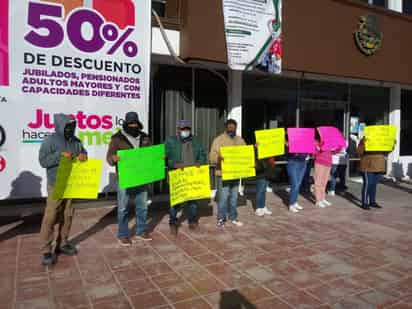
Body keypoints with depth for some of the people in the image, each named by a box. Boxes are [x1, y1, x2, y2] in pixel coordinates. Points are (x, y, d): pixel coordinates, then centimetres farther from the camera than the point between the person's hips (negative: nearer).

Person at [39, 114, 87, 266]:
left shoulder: (75, 141, 8)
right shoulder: (50, 140, -9)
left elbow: (83, 152, 17)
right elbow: (43, 161, -12)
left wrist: (83, 155, -7)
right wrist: (60, 155, -23)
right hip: (56, 184, -6)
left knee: (67, 215, 11)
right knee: (51, 216, -4)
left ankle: (62, 244, 25)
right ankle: (46, 250, 4)